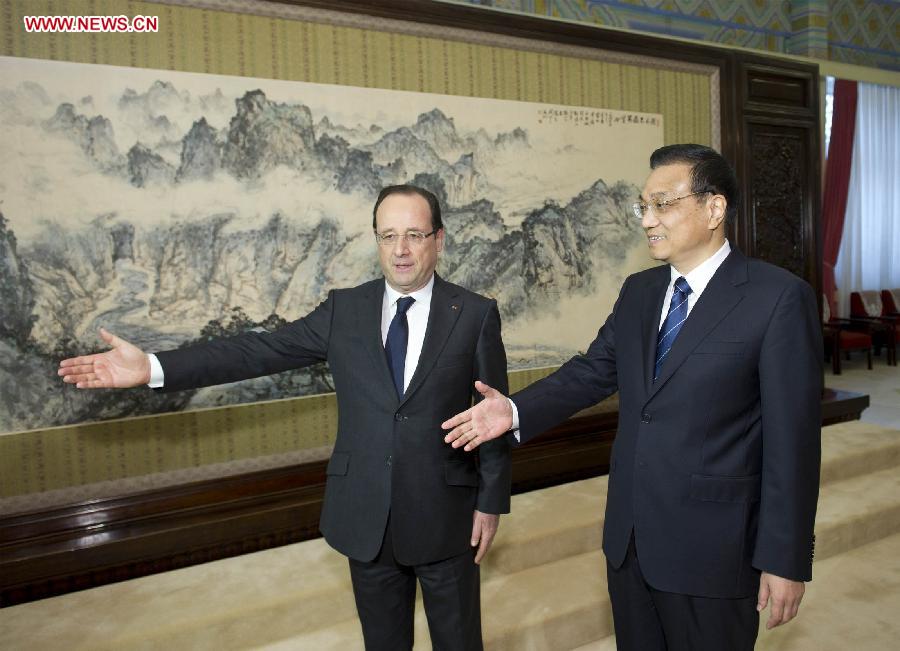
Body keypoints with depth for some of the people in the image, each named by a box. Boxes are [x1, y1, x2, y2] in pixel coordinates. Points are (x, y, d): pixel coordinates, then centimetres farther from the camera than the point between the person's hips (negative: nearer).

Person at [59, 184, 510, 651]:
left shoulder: (476, 314, -7)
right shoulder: (344, 309, -1)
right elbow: (260, 350, -6)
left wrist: (491, 501, -2)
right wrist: (153, 368, -14)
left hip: (444, 516, -1)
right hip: (365, 516, 2)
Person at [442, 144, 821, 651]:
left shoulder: (779, 297, -13)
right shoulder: (639, 291, 6)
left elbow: (792, 438, -13)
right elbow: (592, 372, 6)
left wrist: (785, 559, -11)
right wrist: (516, 411, -10)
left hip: (711, 545, -5)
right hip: (629, 536, 6)